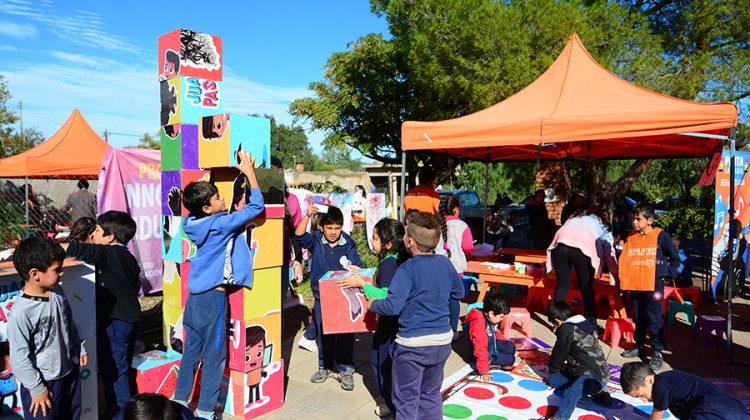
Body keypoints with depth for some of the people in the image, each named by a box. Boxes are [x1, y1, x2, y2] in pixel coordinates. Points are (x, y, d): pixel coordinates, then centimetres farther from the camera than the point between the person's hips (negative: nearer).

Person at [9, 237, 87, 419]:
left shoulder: (57, 291, -4)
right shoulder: (20, 314, -26)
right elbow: (20, 357, -19)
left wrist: (80, 349, 17)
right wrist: (37, 388, -12)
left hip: (70, 372, 7)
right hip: (43, 383, -7)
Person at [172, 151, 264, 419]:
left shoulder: (195, 223, 4)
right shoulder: (219, 225, -17)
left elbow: (240, 208, 16)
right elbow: (256, 206, -15)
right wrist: (250, 172, -7)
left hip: (195, 297, 8)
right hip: (213, 298, -7)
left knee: (191, 351, 19)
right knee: (214, 356, 6)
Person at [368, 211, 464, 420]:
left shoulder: (407, 269, -19)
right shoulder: (445, 263, -1)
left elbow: (393, 306, -24)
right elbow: (458, 293, 13)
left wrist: (373, 304, -6)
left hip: (412, 344, -6)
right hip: (442, 340, 6)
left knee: (406, 400, 11)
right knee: (431, 395, 22)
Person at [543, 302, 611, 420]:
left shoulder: (566, 329, -8)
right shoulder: (581, 324, 19)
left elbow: (558, 354, 1)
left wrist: (553, 371, 19)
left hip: (595, 376, -10)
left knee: (571, 392, -34)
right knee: (554, 379, 9)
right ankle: (594, 391, 3)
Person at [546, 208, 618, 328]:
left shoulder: (575, 217, 40)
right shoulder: (604, 226, 31)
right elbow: (609, 253, 24)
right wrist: (617, 279, 29)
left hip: (560, 245, 3)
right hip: (582, 248, -3)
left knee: (562, 284, 12)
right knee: (587, 289, 11)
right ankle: (592, 326, 16)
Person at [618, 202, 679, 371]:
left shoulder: (661, 236, -6)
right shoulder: (631, 237, 6)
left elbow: (675, 259, 2)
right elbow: (624, 259, 12)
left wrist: (667, 273, -6)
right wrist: (623, 278, 4)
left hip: (654, 284, -5)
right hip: (635, 284, 5)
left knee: (655, 319, -3)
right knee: (638, 318, 15)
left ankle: (657, 352, 6)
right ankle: (640, 347, 28)